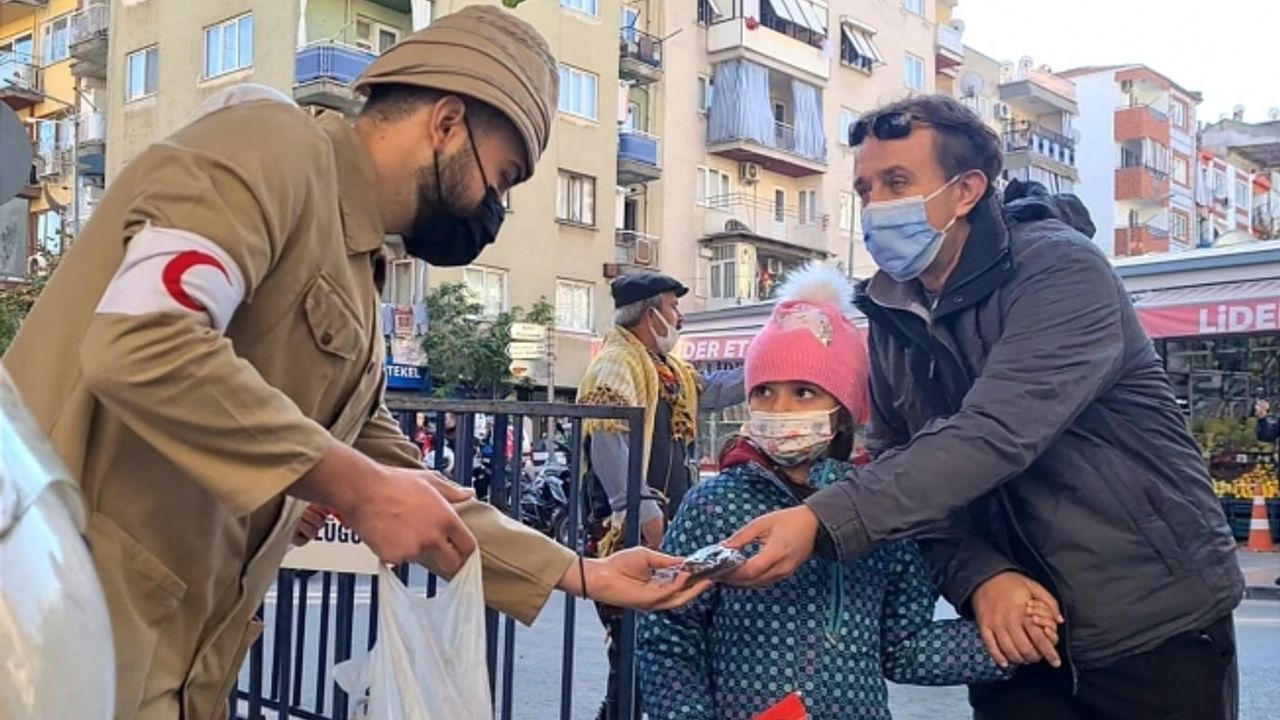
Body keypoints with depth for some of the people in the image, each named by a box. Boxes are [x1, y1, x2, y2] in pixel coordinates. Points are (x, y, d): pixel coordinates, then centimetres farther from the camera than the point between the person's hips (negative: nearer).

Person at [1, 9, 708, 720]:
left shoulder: (353, 284, 16)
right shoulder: (275, 147, -10)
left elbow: (415, 497, 22)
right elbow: (139, 343, -25)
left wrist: (585, 575, 21)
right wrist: (359, 488, -19)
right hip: (78, 617, -9)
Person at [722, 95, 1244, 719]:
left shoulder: (1061, 271, -18)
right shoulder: (891, 315, 1)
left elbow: (991, 437, -30)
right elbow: (902, 469, -1)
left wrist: (821, 521, -38)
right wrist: (979, 575, -19)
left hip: (1155, 626, -4)